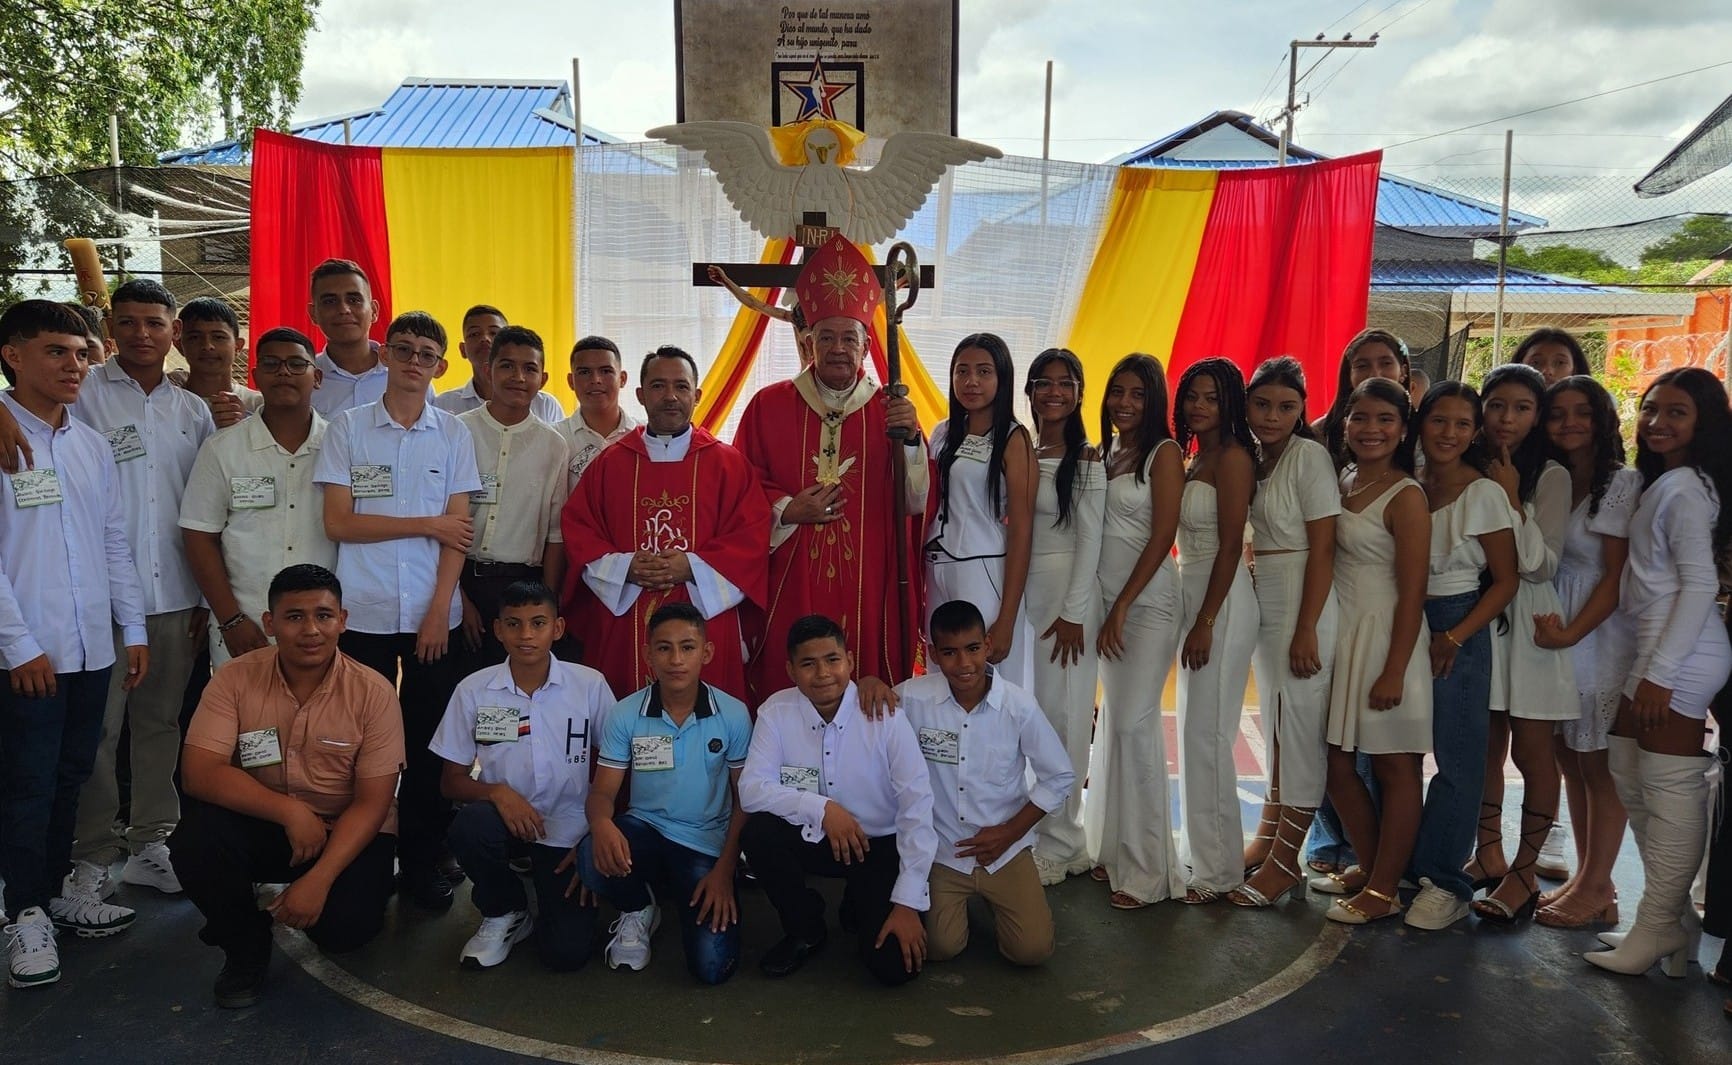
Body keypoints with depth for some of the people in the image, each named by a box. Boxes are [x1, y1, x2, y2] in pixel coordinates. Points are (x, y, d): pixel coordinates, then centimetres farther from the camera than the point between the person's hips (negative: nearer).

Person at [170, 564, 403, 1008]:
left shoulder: (373, 693, -14)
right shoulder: (236, 679, -11)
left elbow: (372, 803, -14)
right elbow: (200, 772, -18)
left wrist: (318, 879, -26)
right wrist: (289, 811, -28)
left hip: (347, 833, -1)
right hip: (259, 823, 2)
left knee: (347, 925, -25)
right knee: (195, 839, -28)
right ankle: (245, 946, 2)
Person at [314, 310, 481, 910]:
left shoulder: (453, 436, 6)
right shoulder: (348, 428, 4)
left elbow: (459, 532, 2)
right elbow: (338, 524, -3)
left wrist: (440, 609, -6)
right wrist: (428, 524, -6)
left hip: (433, 614, 1)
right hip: (364, 612, 0)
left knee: (428, 744, 4)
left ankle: (422, 861, 16)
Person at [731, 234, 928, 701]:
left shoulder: (891, 411, 5)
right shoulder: (768, 406, 3)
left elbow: (916, 503, -2)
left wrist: (910, 439, -15)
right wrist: (786, 512, -11)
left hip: (868, 588, 1)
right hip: (789, 587, -1)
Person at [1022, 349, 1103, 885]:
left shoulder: (1086, 460, -3)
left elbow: (1089, 540, -7)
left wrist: (1073, 613, -12)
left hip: (1066, 592, -5)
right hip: (1018, 589, 5)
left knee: (1061, 715, -2)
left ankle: (1059, 843, 10)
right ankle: (1020, 831, 19)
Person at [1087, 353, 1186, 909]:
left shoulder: (1164, 453, -5)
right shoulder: (1105, 454, 14)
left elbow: (1162, 535, -11)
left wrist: (1123, 607, -13)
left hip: (1147, 602, -6)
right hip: (1105, 600, 6)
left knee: (1134, 723, -9)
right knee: (1113, 721, 8)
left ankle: (1146, 868, 0)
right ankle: (1114, 849, 17)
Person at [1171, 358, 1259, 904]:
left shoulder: (1233, 457, -10)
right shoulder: (1194, 458, 16)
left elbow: (1230, 546, -15)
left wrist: (1205, 623, -18)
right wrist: (1193, 618, 11)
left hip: (1221, 602, -9)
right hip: (1191, 593, 9)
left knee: (1206, 732, -6)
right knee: (1195, 731, 12)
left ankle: (1218, 869, 3)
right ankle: (1203, 854, 22)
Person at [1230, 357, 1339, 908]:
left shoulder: (1310, 456, -10)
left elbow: (1322, 548, -13)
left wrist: (1307, 629, -17)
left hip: (1304, 602, -7)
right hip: (1260, 599, 7)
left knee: (1300, 724, -1)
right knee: (1274, 721, 15)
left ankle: (1285, 860, 8)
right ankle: (1265, 839, 26)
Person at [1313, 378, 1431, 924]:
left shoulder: (1405, 496, -12)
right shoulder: (1340, 482, 9)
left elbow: (1412, 593, -14)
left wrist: (1395, 671, -17)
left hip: (1385, 637, -7)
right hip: (1341, 634, 7)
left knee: (1395, 768, 5)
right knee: (1339, 763, 12)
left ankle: (1384, 891, 15)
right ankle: (1368, 867, 30)